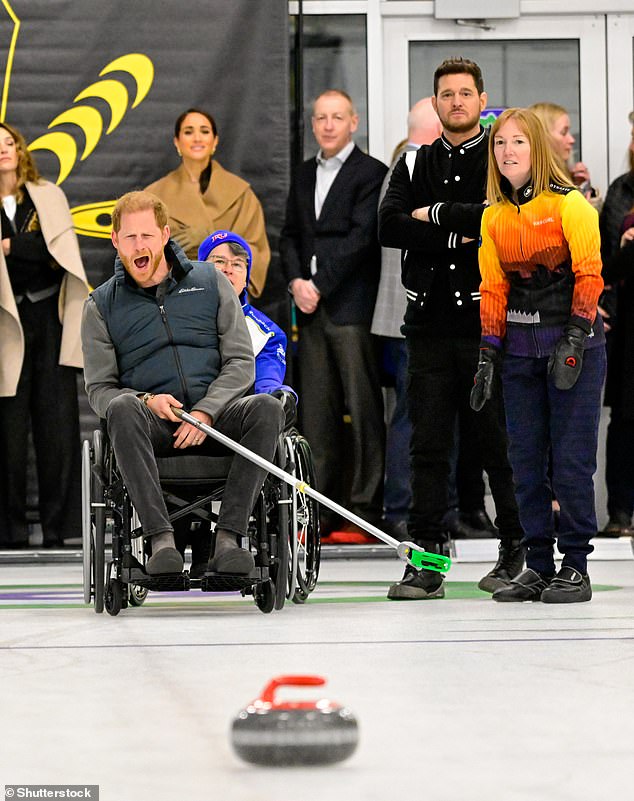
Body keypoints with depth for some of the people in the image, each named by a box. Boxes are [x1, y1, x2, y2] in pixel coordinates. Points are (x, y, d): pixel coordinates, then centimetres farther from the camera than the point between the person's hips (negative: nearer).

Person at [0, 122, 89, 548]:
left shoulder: (49, 197, 13)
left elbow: (63, 250, -1)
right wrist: (36, 254, -16)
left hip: (51, 320, 1)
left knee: (58, 421, -3)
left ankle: (58, 526, -1)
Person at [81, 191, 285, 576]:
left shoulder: (210, 282, 12)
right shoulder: (102, 305, 11)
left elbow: (241, 362, 6)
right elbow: (100, 389, 8)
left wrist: (206, 412, -12)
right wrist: (147, 401, -14)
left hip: (215, 418, 1)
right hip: (154, 427, -1)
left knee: (266, 408, -31)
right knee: (122, 409, -36)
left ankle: (228, 538, -36)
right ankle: (162, 540, -42)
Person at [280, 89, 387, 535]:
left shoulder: (370, 173, -3)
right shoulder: (304, 175, 19)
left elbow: (361, 237, -11)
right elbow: (291, 235, 17)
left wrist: (319, 286, -12)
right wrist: (296, 281, -1)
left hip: (352, 307, -6)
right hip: (311, 310, 6)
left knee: (365, 409, -5)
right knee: (316, 410, 6)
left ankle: (367, 509, -3)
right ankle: (320, 510, 9)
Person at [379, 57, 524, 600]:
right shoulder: (414, 164, 15)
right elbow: (390, 227, 0)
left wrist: (437, 215, -8)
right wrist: (457, 235, -11)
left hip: (490, 317, -3)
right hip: (431, 323, 3)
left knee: (498, 441, 0)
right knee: (429, 443, -1)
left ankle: (517, 553, 12)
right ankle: (426, 561, 0)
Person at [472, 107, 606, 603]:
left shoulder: (569, 204, -7)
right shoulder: (493, 217, 10)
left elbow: (590, 274, -9)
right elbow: (494, 290, 13)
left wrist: (575, 338, -15)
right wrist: (488, 354, 6)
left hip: (573, 344, -6)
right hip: (520, 347, 6)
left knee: (572, 457, -5)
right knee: (526, 459, 6)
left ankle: (576, 567, 1)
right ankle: (538, 565, 13)